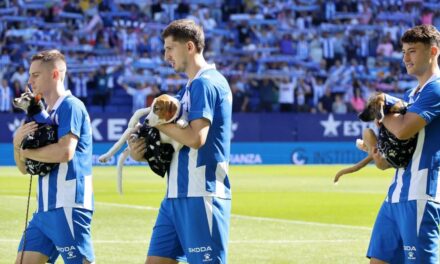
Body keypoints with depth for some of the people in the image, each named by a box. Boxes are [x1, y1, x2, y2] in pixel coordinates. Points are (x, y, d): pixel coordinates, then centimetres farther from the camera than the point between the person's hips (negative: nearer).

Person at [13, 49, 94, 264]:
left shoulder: (70, 106, -7)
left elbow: (65, 151, -22)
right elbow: (24, 168, 20)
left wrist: (27, 151, -7)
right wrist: (17, 142, -1)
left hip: (68, 207, -9)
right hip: (45, 209, 9)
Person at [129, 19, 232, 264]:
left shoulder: (205, 83, -12)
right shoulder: (190, 87, 18)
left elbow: (196, 138, -22)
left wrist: (160, 123, -9)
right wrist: (144, 151, 5)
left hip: (200, 195, -10)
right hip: (178, 195, 10)